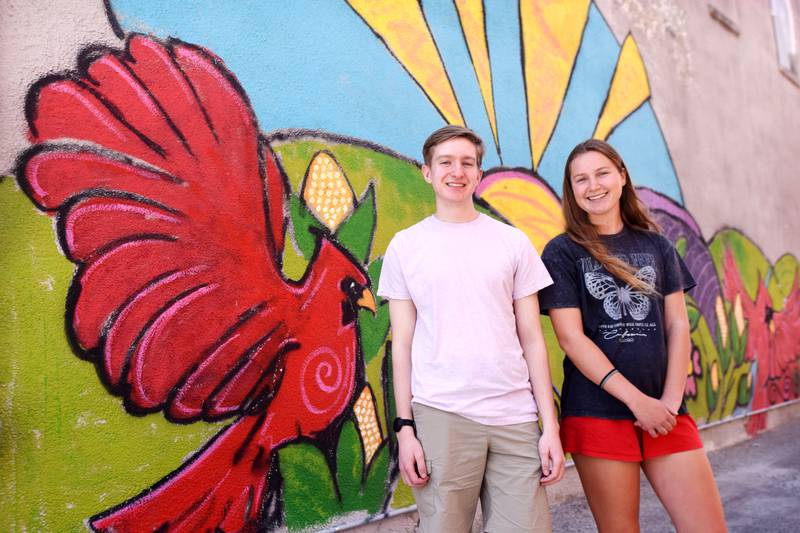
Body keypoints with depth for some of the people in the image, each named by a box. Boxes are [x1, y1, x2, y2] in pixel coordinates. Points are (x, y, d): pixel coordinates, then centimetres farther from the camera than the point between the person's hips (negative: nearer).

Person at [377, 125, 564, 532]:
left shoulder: (513, 242, 8)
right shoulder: (405, 246, 5)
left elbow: (532, 338, 8)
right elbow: (402, 343, 5)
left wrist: (550, 424, 3)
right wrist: (404, 426, -1)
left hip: (515, 415, 2)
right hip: (440, 415, -1)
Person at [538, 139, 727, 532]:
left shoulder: (656, 245, 11)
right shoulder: (562, 252, -1)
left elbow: (677, 325, 7)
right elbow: (571, 338, -8)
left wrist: (671, 400, -5)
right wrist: (636, 400, -12)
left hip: (664, 410, 4)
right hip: (598, 414, -3)